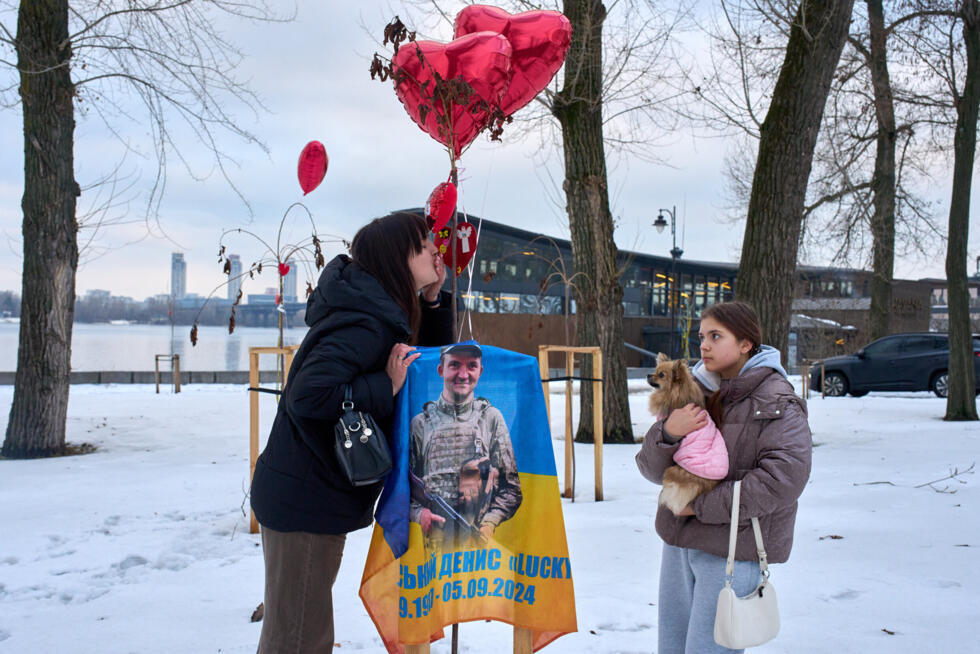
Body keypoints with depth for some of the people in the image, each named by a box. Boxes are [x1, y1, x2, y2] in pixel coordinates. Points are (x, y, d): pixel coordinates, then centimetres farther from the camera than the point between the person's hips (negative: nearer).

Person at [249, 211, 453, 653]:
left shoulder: (384, 314, 8)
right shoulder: (365, 324, -23)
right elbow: (308, 395, -33)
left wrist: (432, 300, 6)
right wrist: (386, 387, -25)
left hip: (311, 497, 10)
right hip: (304, 502, -10)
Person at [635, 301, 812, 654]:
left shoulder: (778, 403, -10)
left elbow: (783, 478, -22)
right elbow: (652, 469, 3)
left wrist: (704, 505, -19)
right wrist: (668, 433, -20)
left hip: (733, 548, -6)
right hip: (679, 540, 6)